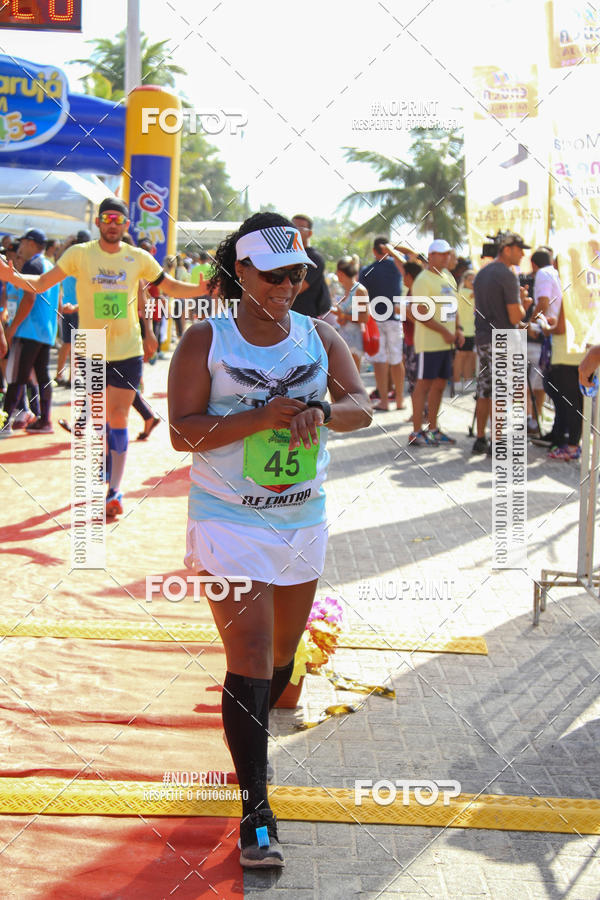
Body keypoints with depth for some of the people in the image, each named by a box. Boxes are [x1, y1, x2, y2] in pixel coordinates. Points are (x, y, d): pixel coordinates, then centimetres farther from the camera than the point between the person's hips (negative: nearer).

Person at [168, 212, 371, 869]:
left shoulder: (318, 336, 4)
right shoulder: (205, 340, -7)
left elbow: (362, 407, -1)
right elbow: (181, 431, -13)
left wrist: (322, 411, -23)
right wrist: (260, 418, -24)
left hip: (304, 519, 5)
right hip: (229, 523, -5)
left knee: (282, 652, 18)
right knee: (249, 659, -12)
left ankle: (249, 739, 47)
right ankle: (255, 811, -6)